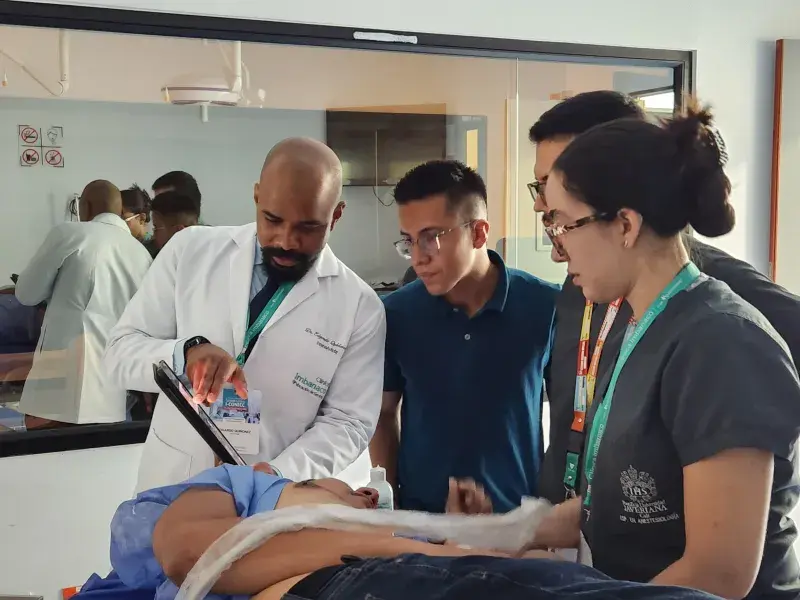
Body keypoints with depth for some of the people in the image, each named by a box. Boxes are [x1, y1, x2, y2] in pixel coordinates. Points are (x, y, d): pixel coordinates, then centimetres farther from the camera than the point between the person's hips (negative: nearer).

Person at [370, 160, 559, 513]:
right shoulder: (395, 315, -8)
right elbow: (384, 413, 4)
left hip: (517, 520, -1)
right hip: (419, 519, 1)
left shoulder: (547, 308, -12)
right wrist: (387, 507, 0)